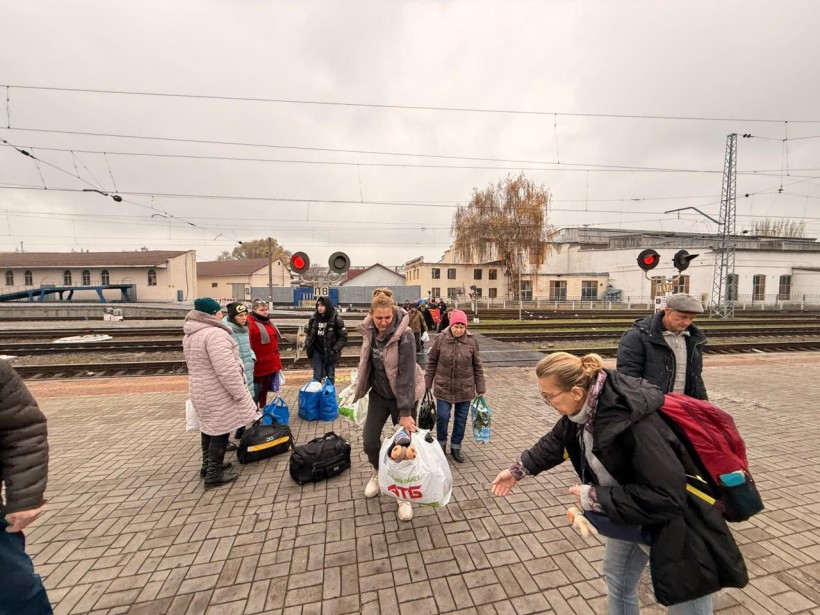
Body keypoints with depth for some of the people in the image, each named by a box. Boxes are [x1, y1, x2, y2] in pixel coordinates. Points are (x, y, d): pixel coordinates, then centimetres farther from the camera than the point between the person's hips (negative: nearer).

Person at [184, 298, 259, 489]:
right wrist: (239, 393, -21)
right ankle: (214, 474, 14)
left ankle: (208, 465, 36)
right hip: (218, 392, -10)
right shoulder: (215, 333, -25)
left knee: (209, 427, 21)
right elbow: (226, 370, -29)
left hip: (200, 389, 10)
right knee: (220, 430, 3)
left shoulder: (190, 335, 9)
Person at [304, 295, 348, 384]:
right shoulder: (314, 319, -3)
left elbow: (343, 337, -8)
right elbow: (309, 334, 12)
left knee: (330, 377, 10)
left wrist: (335, 350, -15)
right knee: (317, 376, 7)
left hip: (330, 353, -2)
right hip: (317, 352, 2)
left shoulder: (336, 319, -14)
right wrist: (308, 345, -4)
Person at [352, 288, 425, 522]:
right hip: (378, 393, 5)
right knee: (369, 440, 6)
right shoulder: (369, 330, -8)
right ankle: (378, 473, 39)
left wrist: (405, 412, -27)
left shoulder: (404, 335, -25)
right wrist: (361, 388, 18)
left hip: (402, 395, -4)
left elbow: (406, 375, -27)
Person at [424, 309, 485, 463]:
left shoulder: (472, 341, -6)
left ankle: (456, 447, 34)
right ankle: (441, 443, 30)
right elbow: (431, 362, -1)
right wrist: (427, 383, 2)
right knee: (442, 417, 2)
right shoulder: (440, 338, -9)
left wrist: (480, 388, 4)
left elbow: (477, 366, 2)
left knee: (461, 419, 12)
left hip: (465, 389, 1)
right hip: (443, 387, -1)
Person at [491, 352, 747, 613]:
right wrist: (518, 469, 4)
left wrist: (594, 497, -29)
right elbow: (556, 442, 4)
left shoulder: (635, 424, -39)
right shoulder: (585, 406, -13)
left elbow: (666, 498, -36)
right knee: (616, 576, 25)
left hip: (676, 522, -7)